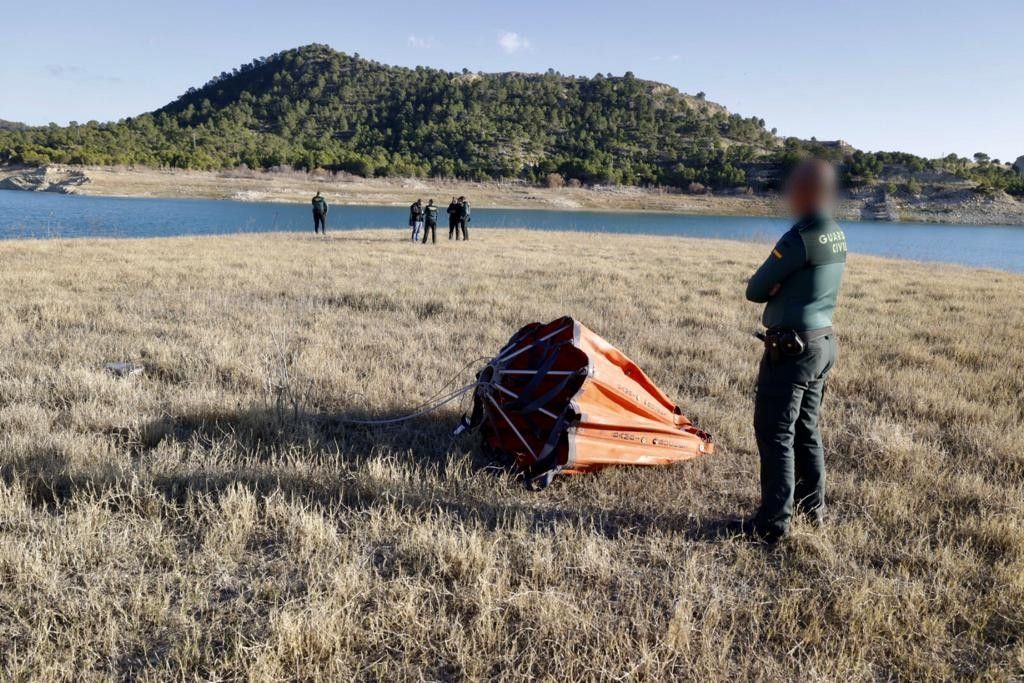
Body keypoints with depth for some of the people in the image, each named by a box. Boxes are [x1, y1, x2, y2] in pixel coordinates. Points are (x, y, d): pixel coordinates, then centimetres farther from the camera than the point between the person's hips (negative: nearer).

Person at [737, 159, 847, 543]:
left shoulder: (800, 238, -20)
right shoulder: (838, 238, 8)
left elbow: (755, 291, -13)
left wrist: (775, 290, 5)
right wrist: (783, 290, -1)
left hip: (791, 347, -9)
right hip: (824, 343, 9)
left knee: (775, 433, -2)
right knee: (806, 429, 19)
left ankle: (774, 522, 3)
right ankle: (812, 507, 31)